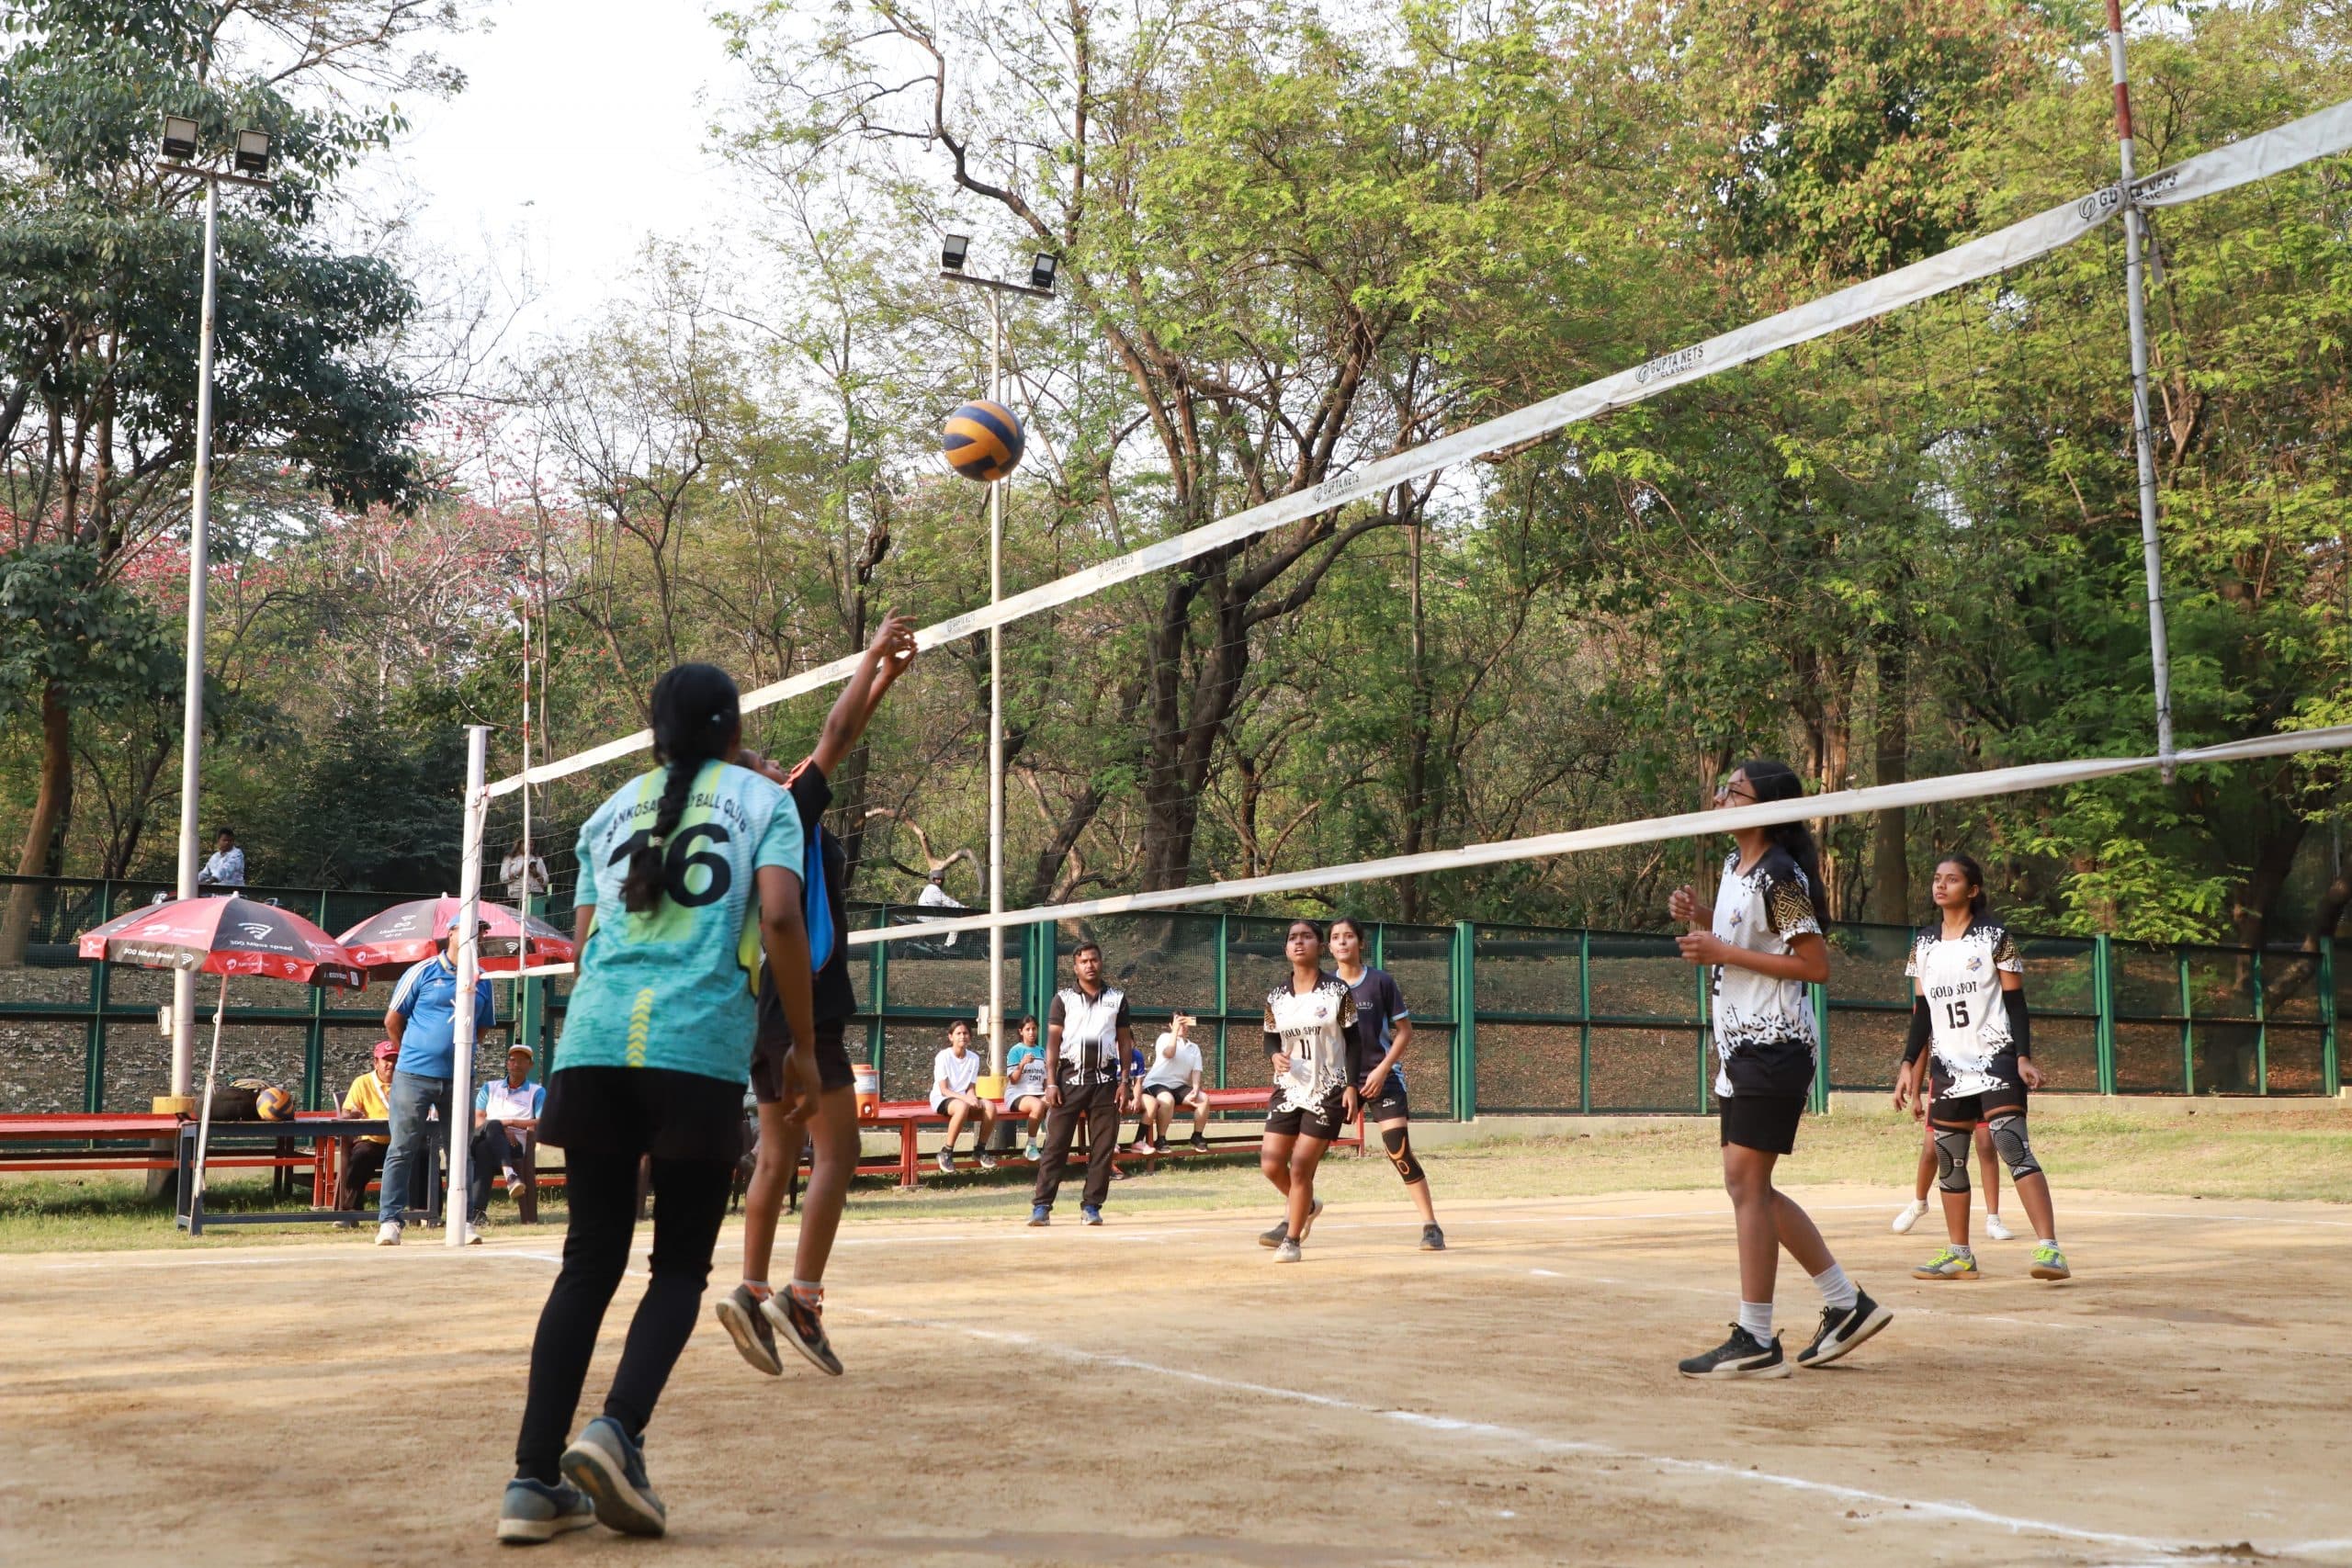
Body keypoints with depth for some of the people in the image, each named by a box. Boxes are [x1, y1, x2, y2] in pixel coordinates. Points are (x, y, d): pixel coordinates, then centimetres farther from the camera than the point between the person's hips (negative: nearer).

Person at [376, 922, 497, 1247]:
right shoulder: (422, 972, -1)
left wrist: (457, 1050, 11)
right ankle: (389, 1221, 1)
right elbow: (392, 1020, 4)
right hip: (414, 1075, -4)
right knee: (402, 1150, -2)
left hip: (458, 1078, 4)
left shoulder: (481, 981, 10)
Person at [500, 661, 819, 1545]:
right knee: (681, 1264, 7)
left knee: (590, 1260, 10)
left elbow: (585, 942, 19)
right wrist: (802, 1046, 3)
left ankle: (535, 1479, 5)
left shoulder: (613, 810, 22)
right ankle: (617, 1432, -14)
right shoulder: (762, 800, 11)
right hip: (699, 1051, -3)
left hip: (593, 1043, 4)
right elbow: (778, 919, -4)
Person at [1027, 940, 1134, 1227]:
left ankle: (1091, 1206, 8)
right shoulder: (1063, 998, 7)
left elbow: (1124, 1042, 12)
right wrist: (1051, 1083, -6)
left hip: (1105, 1080, 2)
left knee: (1103, 1147, 1)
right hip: (1070, 1077, -2)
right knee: (1056, 1144, -5)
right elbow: (1052, 1042, 3)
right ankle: (1041, 1206, -4)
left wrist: (1124, 1081, 3)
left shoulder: (1117, 998, 12)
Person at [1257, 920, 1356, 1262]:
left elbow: (1353, 1041, -2)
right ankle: (1304, 1207, 29)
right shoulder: (1276, 997, 4)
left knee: (1301, 1167, -6)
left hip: (1327, 1092, -4)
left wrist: (1351, 1086, -10)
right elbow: (1270, 1039, 13)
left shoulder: (1337, 991, -5)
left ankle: (1292, 1239, 11)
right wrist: (1275, 1056, -11)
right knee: (1271, 1164, -3)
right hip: (1288, 1089, 4)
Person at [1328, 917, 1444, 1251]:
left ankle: (1431, 1226, -4)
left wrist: (1382, 1070, -11)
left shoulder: (1381, 981, -6)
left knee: (1399, 1151, -13)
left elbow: (1404, 1030, -2)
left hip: (1382, 1076, -3)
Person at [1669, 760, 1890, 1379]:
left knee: (1745, 1180, -10)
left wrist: (1723, 953, -18)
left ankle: (1756, 1342, -7)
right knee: (1749, 1186, 13)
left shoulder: (1780, 877, -14)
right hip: (1740, 1045, 10)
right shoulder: (1734, 866, 15)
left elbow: (1815, 964, -17)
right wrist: (1700, 919, 7)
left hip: (1774, 1044, -10)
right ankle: (1847, 1304, 20)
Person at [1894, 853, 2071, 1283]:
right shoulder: (1924, 943, 10)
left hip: (1996, 1058, -5)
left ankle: (2049, 1248, -22)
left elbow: (2016, 1002, -4)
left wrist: (2024, 1057, -14)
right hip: (1949, 1065, 5)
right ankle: (1959, 1255, 17)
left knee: (2012, 1144, -19)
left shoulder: (1994, 937, -3)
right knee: (1948, 1157, 6)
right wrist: (1909, 1065, 8)